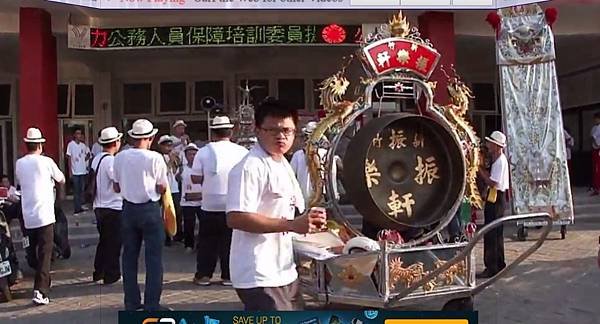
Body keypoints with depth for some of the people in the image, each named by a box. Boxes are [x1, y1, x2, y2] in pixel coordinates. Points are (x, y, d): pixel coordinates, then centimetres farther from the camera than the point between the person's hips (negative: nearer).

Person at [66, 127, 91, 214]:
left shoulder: (83, 145, 6)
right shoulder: (71, 144, -6)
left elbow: (88, 154, 21)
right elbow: (69, 158, -6)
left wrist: (85, 159, -2)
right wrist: (70, 172, -9)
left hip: (83, 171, 5)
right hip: (75, 172, -5)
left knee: (82, 190, 10)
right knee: (76, 191, -1)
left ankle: (81, 206, 18)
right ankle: (76, 208, 2)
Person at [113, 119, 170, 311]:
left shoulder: (119, 158, -1)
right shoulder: (155, 158, -13)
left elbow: (117, 188, 6)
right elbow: (162, 189, -9)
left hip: (128, 209, 4)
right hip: (150, 209, -4)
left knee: (129, 256, 13)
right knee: (153, 256, 3)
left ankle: (131, 302, 19)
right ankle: (152, 304, 4)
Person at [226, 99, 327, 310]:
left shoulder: (283, 165, 14)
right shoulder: (250, 167, -17)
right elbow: (235, 219, -25)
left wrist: (309, 220, 2)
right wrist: (292, 225, -27)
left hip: (284, 272, 10)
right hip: (260, 277, -10)